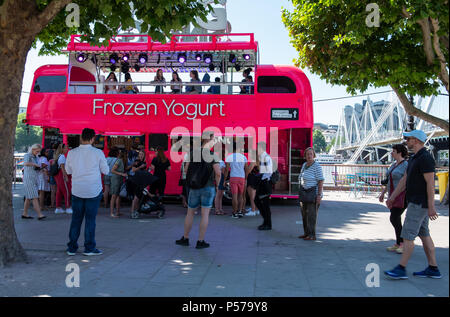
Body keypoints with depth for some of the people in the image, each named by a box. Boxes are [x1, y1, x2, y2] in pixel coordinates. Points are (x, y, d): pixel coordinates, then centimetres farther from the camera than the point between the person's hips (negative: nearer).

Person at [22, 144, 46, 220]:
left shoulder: (35, 157, 15)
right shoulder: (27, 156, -9)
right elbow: (26, 163, -32)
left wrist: (39, 168, 3)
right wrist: (35, 164, -21)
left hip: (35, 179, 8)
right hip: (29, 179, -8)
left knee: (28, 198, 12)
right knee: (35, 197, -14)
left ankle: (24, 214, 19)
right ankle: (39, 215, -19)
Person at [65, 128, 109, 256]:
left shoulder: (72, 153, -3)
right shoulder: (98, 153, -10)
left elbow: (68, 170, 10)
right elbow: (106, 171, 0)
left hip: (77, 190, 3)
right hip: (94, 191, -2)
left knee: (76, 219, 11)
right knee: (90, 219, 4)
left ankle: (72, 247, 16)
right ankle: (89, 248, 9)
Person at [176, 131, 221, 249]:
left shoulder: (193, 153, 1)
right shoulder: (213, 155, -10)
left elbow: (187, 170, 3)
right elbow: (218, 173, -17)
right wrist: (217, 185, 0)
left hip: (194, 187, 3)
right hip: (208, 187, -3)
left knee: (190, 213, 15)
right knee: (205, 214, 3)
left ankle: (185, 238, 23)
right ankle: (200, 241, 4)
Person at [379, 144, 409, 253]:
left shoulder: (406, 165, -14)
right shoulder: (394, 165, 14)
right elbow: (389, 181, 21)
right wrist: (383, 193, 20)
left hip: (403, 196, -9)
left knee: (394, 218, -12)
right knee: (396, 219, 8)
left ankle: (402, 243, 0)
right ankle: (399, 243, 15)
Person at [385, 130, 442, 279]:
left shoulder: (425, 158, -17)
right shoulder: (414, 158, 15)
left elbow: (430, 183, -20)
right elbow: (404, 180, 19)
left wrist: (431, 206, -22)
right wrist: (392, 197, 19)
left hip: (420, 204, -10)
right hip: (416, 203, 10)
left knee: (408, 234, -8)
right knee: (424, 234, 12)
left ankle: (401, 269, -3)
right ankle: (433, 269, 18)